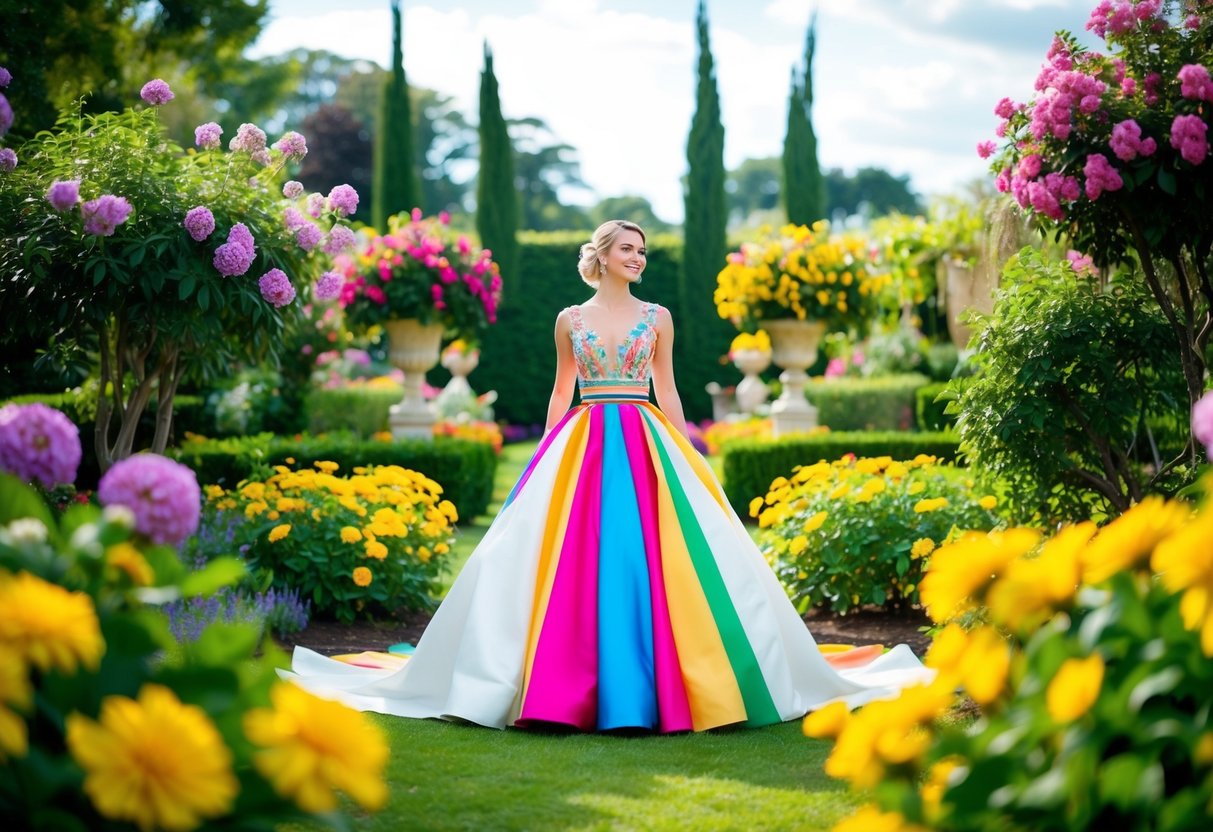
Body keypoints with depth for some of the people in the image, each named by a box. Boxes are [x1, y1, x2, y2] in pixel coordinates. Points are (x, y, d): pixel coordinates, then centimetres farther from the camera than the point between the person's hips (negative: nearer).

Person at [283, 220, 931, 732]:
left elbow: (668, 391, 11)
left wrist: (687, 457, 6)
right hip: (582, 447, 0)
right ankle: (570, 687, 2)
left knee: (650, 555, -7)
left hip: (648, 447, 0)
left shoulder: (657, 318, 9)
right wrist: (544, 461, 6)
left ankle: (652, 683, 0)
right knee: (579, 560, -5)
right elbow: (560, 393, 12)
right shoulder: (570, 320, 9)